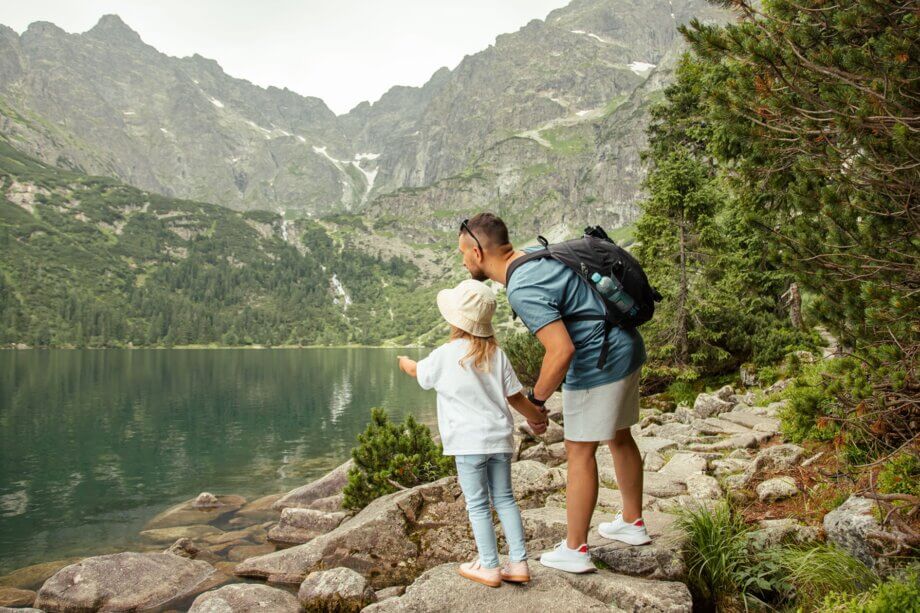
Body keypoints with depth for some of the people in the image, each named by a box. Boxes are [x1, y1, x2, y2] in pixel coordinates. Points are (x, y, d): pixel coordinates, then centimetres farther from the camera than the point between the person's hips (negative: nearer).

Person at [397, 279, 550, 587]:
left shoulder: (445, 355, -10)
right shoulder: (496, 354, 1)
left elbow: (418, 371, 11)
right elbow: (515, 396, 5)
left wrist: (405, 362, 35)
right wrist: (536, 416, 23)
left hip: (468, 442, -5)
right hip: (499, 437, 5)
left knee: (477, 505, 5)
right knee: (504, 498, 14)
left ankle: (489, 567, 12)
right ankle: (519, 562, 17)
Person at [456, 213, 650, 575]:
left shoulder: (522, 291, -24)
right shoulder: (535, 255, 6)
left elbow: (562, 350, -31)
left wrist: (537, 397, -16)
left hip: (598, 364, -10)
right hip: (626, 349, 10)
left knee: (579, 452, 1)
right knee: (619, 437, 21)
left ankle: (575, 550, 13)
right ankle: (633, 523, 37)